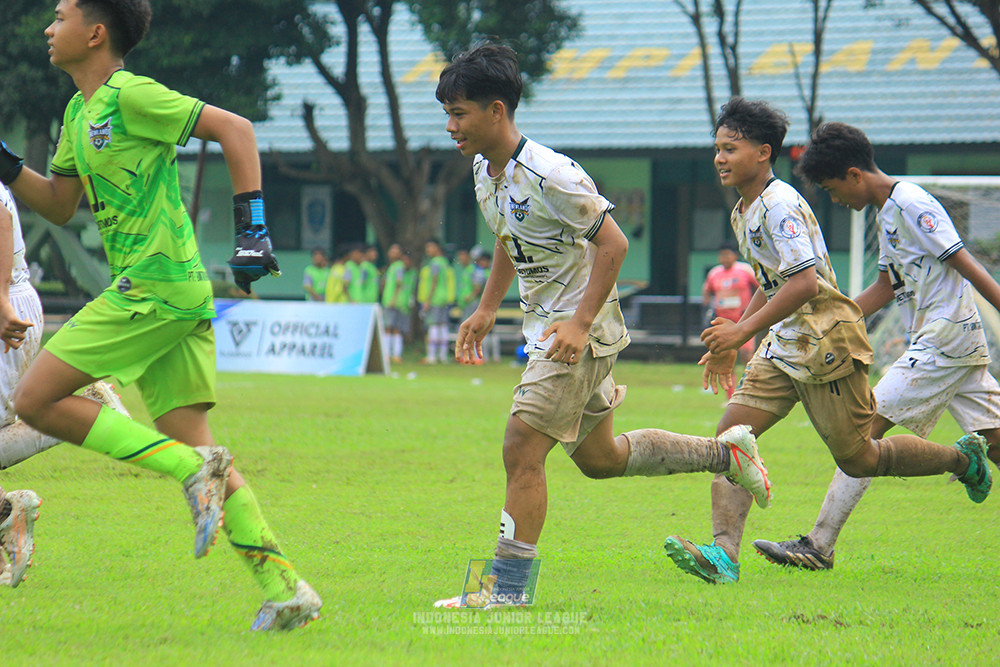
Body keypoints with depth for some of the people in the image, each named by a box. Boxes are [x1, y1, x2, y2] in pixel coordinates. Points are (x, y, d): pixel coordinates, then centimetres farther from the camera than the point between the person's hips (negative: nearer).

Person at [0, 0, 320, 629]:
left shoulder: (130, 96, -10)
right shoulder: (80, 112, 19)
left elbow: (234, 128, -12)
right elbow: (59, 204, 27)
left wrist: (252, 228, -18)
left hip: (154, 288, -9)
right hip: (182, 294, 9)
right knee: (193, 443, 5)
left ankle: (194, 470, -13)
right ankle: (286, 589, 1)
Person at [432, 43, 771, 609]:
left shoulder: (550, 175, -24)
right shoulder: (485, 170, 4)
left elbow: (613, 244, -22)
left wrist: (580, 323, -27)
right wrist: (486, 310, 18)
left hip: (583, 332, -10)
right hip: (547, 326, 10)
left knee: (522, 450, -14)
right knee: (598, 457, 20)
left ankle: (508, 588, -9)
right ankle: (727, 452, 33)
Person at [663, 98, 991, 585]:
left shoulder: (780, 204, -18)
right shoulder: (743, 214, 13)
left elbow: (805, 284, -27)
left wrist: (743, 330, -28)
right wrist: (729, 345, 24)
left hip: (828, 344, -9)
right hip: (784, 346, 9)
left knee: (857, 459, 3)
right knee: (732, 433, -10)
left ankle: (964, 458, 26)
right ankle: (724, 554, -20)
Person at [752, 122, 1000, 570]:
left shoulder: (911, 205, -12)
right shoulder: (886, 213, 17)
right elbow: (886, 288, 24)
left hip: (945, 336, -10)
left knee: (870, 424, -11)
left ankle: (819, 546, -12)